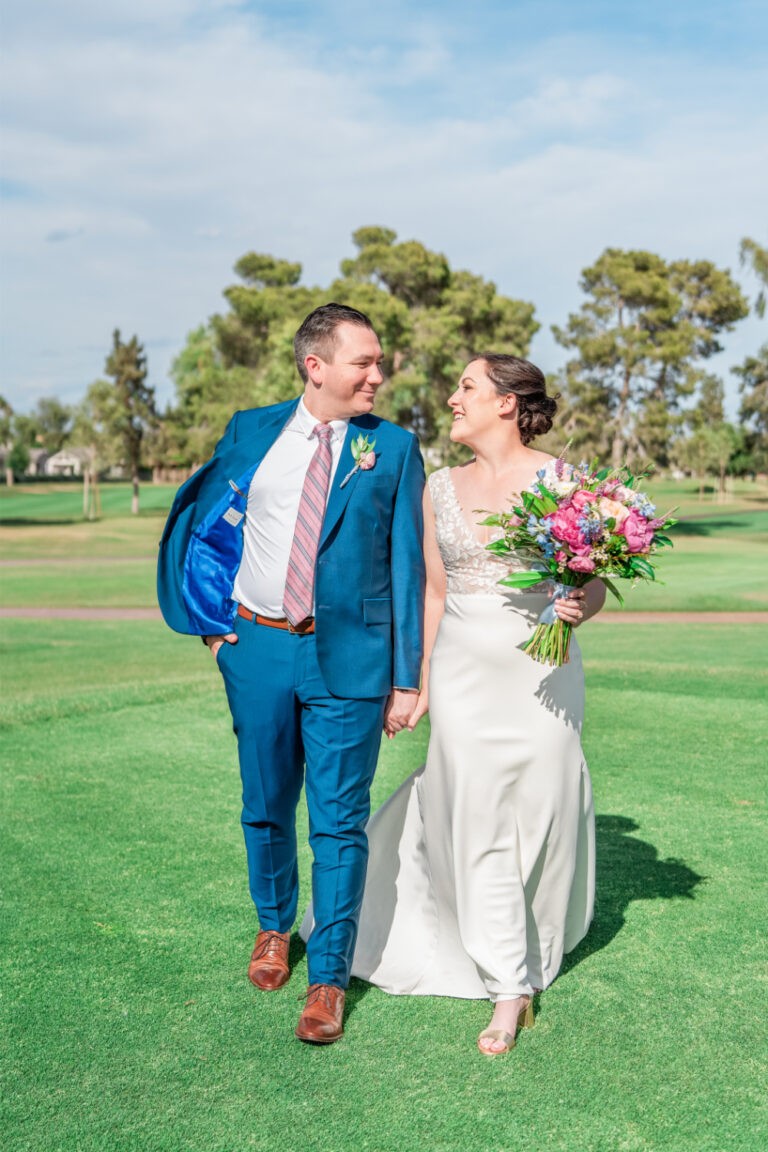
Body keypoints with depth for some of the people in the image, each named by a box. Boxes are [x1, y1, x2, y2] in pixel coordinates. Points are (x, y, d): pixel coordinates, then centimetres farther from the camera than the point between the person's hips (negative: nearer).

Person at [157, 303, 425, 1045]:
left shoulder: (393, 449, 0)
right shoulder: (251, 432, 4)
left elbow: (406, 565, -1)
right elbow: (198, 523, 14)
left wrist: (407, 678, -4)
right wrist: (213, 620, 7)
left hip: (349, 656, -2)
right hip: (258, 649, 2)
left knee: (339, 822, 1)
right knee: (265, 809, 16)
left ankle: (329, 978, 15)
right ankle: (274, 926, 41)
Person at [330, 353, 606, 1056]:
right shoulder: (441, 489, 7)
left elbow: (595, 584, 0)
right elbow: (435, 592, 13)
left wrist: (577, 609, -23)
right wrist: (416, 683, 12)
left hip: (541, 669, -2)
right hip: (464, 673, 3)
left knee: (541, 815, 6)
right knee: (480, 827, 1)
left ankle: (536, 939, 35)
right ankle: (510, 990, 14)